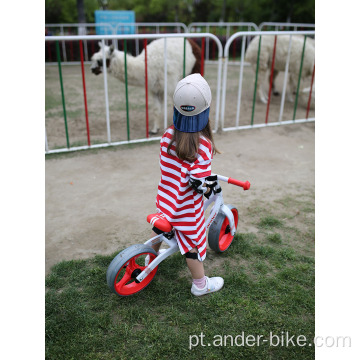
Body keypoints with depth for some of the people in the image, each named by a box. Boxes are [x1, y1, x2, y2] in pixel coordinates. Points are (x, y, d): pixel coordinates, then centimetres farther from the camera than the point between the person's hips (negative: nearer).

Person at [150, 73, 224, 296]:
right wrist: (208, 190, -6)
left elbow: (167, 166, 4)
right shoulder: (203, 144, -25)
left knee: (160, 228, 30)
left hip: (165, 199, 6)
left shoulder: (168, 135, -8)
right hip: (188, 208, -6)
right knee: (193, 243, 11)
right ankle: (200, 285, 31)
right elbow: (197, 181, -25)